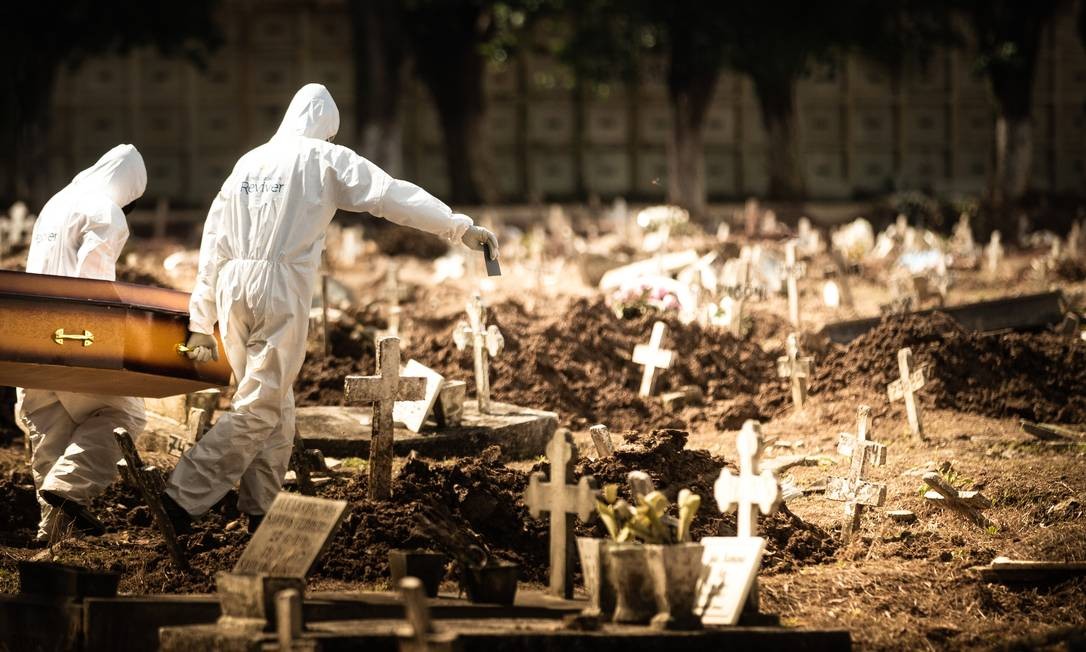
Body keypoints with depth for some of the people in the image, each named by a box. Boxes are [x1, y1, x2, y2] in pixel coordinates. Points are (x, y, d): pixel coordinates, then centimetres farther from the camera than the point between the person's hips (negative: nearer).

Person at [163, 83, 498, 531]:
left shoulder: (248, 162, 21)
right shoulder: (325, 159, 6)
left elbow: (213, 245, 20)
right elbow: (392, 196, 1)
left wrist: (202, 321, 22)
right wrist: (462, 228, 5)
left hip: (232, 288, 6)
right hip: (281, 284, -6)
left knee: (273, 402, 15)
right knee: (261, 407, -5)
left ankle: (262, 512, 14)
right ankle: (182, 499, -14)